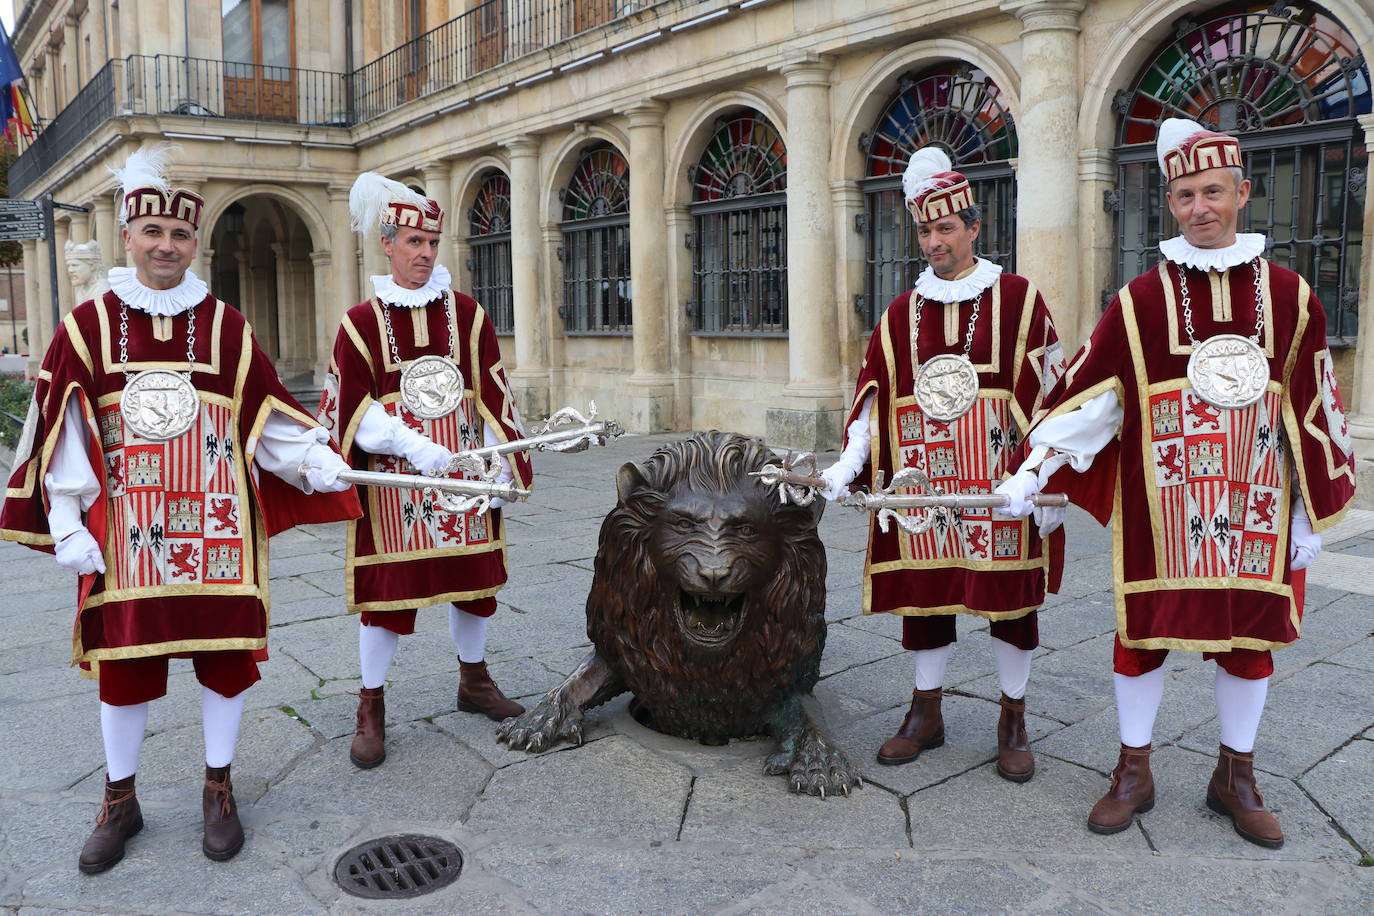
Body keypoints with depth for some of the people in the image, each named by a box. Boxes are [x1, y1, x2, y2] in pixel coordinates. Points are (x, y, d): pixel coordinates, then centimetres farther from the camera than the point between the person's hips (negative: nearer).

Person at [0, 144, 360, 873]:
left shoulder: (226, 326, 5)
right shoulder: (87, 324, 3)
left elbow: (265, 413, 6)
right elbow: (61, 429, 1)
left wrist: (314, 460, -8)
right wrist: (65, 521, -5)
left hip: (216, 524, 0)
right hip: (124, 526, 0)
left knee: (225, 647, 5)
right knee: (121, 655, 8)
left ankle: (218, 789, 24)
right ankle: (120, 799, 28)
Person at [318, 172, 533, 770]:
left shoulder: (466, 312, 4)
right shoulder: (361, 321, -1)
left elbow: (492, 394, 2)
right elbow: (351, 407, -7)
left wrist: (499, 466, -5)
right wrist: (412, 445, -20)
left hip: (462, 468, 3)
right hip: (391, 475, -3)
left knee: (474, 574, 12)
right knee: (385, 585, 1)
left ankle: (474, 681, 33)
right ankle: (371, 707, 17)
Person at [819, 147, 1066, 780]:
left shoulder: (1017, 299, -1)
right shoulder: (903, 313, 9)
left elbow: (1050, 395, -3)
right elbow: (874, 398, 6)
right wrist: (846, 468, -6)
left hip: (999, 486, -3)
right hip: (924, 484, 3)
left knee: (1010, 594, 6)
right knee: (924, 589, 9)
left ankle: (1013, 721, 23)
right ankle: (926, 714, 25)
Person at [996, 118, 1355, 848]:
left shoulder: (1288, 295, 4)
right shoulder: (1140, 299, 0)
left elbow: (1314, 411, 7)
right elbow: (1085, 397, -3)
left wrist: (1313, 512, 6)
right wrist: (1031, 474, -10)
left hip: (1254, 507, 2)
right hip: (1158, 508, -1)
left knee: (1250, 633, 10)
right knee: (1143, 629, 5)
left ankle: (1235, 779, 29)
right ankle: (1133, 773, 23)